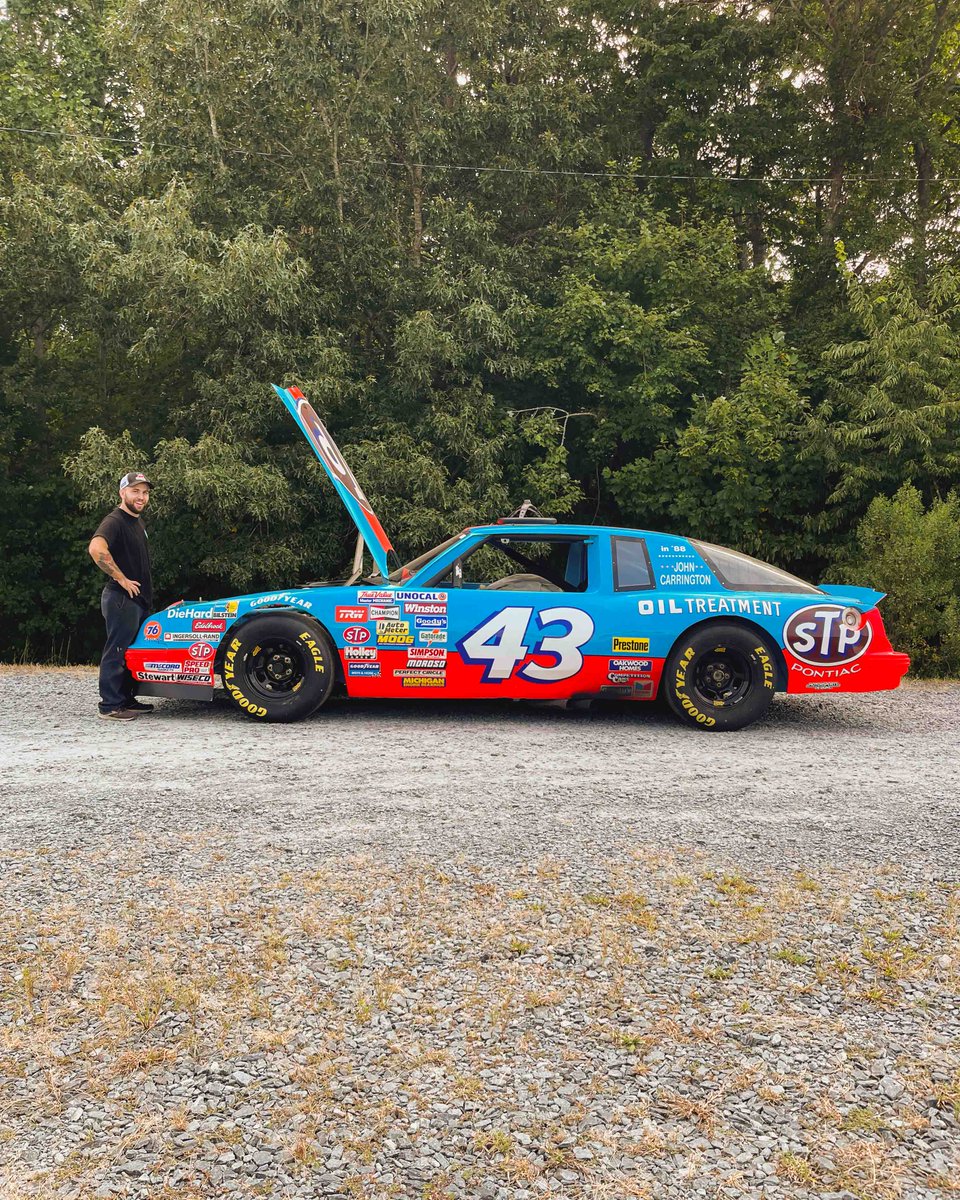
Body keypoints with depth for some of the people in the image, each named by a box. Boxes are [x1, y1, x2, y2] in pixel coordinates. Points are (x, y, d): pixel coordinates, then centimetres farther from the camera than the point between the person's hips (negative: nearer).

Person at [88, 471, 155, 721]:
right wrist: (122, 579, -26)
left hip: (139, 599, 10)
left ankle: (125, 700, 25)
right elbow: (96, 548, -34)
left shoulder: (137, 522, 16)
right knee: (117, 651, -5)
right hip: (122, 599, -10)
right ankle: (110, 707, 0)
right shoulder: (115, 520, -15)